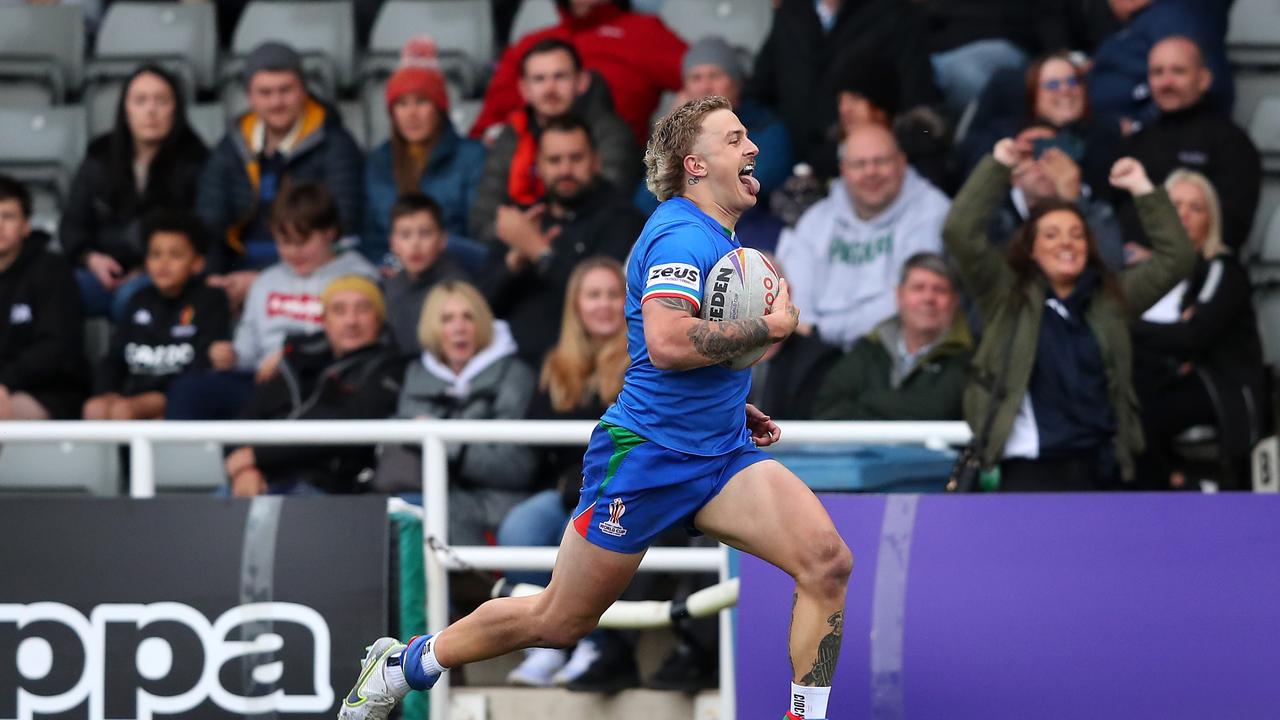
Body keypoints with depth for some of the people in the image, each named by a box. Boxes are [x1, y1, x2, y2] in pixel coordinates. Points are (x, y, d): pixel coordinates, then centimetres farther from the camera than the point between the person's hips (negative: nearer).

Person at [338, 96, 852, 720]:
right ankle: (403, 664, 26)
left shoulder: (719, 238, 15)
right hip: (646, 456, -8)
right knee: (558, 621, 5)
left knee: (827, 562, -15)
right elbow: (666, 342, -33)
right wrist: (769, 327, -23)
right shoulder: (681, 234, -16)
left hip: (722, 454, 8)